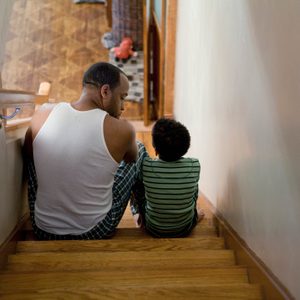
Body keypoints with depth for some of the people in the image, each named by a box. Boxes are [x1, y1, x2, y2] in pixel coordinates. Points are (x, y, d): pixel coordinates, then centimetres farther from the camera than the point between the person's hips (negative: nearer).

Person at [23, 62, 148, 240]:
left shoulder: (42, 115, -10)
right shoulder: (121, 129, -19)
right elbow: (132, 158, 5)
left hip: (43, 231, 3)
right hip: (95, 233, -2)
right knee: (140, 150, 13)